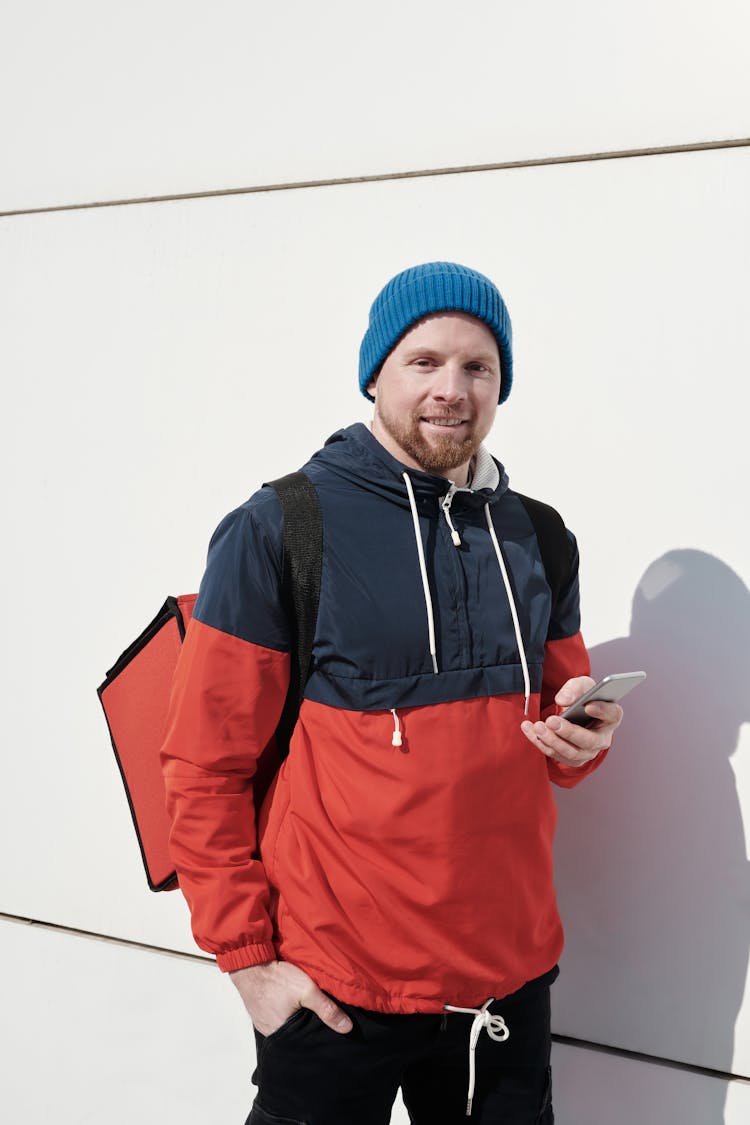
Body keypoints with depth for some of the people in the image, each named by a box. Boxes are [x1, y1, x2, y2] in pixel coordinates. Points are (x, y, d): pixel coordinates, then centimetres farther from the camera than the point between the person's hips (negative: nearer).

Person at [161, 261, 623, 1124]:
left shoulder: (539, 536, 6)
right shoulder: (281, 528, -9)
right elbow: (204, 766, -8)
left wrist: (580, 740, -7)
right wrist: (245, 955, -11)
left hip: (510, 974, 5)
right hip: (335, 989, -4)